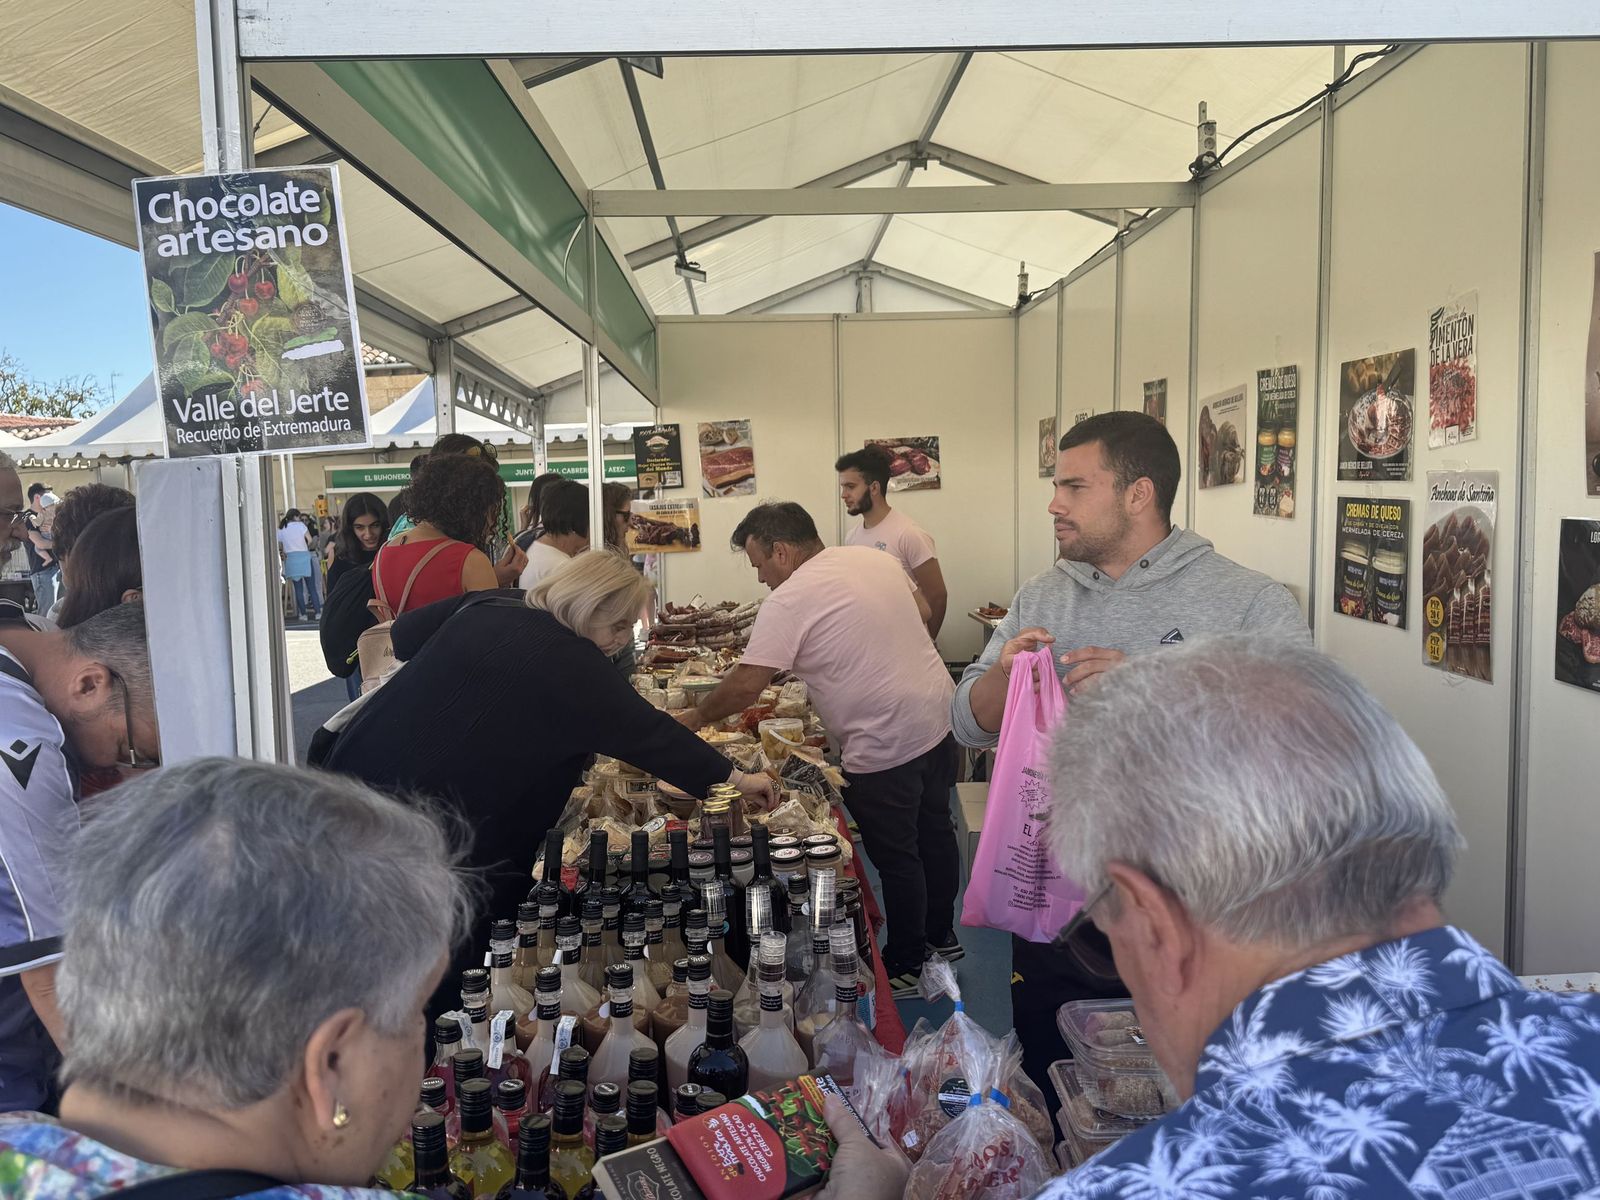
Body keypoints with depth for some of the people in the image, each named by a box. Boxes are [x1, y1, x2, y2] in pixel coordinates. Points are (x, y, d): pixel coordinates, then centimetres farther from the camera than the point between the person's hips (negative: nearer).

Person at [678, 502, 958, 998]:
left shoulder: (790, 600, -17)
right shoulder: (874, 558, 6)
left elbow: (746, 684, -18)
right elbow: (923, 611, 17)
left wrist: (694, 719, -3)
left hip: (885, 744, -9)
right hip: (939, 717, 9)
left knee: (896, 857, 8)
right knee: (935, 831, 23)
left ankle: (906, 966, 25)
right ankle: (941, 935, 41)